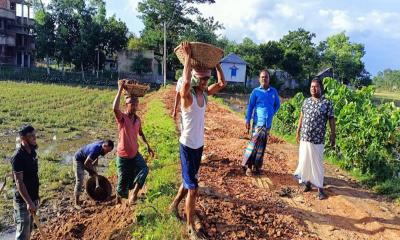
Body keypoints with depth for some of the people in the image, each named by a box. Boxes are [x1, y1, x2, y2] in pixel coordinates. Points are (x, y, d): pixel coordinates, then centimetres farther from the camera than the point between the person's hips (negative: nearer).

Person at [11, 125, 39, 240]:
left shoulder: (32, 152, 4)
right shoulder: (18, 156, -21)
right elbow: (19, 182, -24)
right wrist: (28, 202, -29)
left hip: (33, 197, 8)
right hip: (22, 200, -8)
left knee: (29, 228, 19)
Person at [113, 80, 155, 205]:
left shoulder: (138, 119, 1)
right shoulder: (121, 117, -17)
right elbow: (115, 108, -41)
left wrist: (148, 146, 11)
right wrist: (120, 89, -39)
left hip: (135, 153, 5)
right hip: (123, 156, -4)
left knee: (144, 169, -22)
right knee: (123, 181, 7)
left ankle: (134, 194, -10)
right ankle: (118, 200, 35)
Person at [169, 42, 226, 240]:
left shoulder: (205, 94, 2)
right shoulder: (187, 96, -20)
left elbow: (222, 83, 7)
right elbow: (186, 82, -41)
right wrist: (188, 57, -32)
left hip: (199, 145, 8)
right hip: (187, 146, -8)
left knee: (189, 180, 23)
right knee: (193, 187, -3)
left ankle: (174, 205, 46)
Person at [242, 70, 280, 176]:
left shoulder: (274, 91, 8)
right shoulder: (256, 91, -1)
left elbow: (277, 104, 21)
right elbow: (250, 106, -1)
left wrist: (271, 113, 8)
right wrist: (247, 120, -7)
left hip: (268, 123, 4)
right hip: (258, 122, -4)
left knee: (262, 146, 10)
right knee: (253, 144, -9)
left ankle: (257, 166, 19)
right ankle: (248, 165, 0)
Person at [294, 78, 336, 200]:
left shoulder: (327, 103, -6)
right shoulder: (306, 101, 7)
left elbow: (331, 120, -4)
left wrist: (333, 135, -5)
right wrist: (298, 131, 15)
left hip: (317, 139, -4)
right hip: (304, 137, 4)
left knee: (317, 163, 1)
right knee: (304, 161, 10)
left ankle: (320, 188, 12)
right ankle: (307, 183, 27)